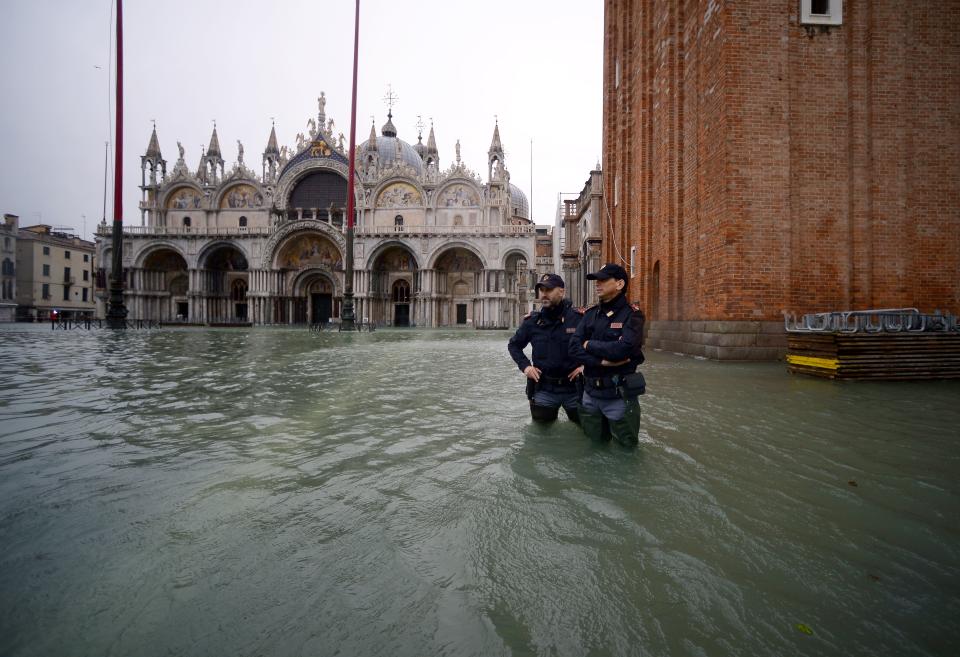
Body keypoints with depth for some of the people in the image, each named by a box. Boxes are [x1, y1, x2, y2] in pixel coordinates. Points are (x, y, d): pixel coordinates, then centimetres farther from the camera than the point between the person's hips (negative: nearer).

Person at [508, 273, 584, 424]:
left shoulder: (579, 317, -12)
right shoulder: (532, 320, -2)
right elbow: (514, 345, 13)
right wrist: (525, 366, 0)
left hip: (574, 388, -2)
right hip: (544, 389, 2)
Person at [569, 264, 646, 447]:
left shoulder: (632, 314, -10)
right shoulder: (590, 313, 4)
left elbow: (622, 349, -26)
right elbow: (574, 348, -6)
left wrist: (589, 344, -12)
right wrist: (602, 361, -19)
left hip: (619, 395, -4)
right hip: (591, 393, 5)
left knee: (626, 445, 13)